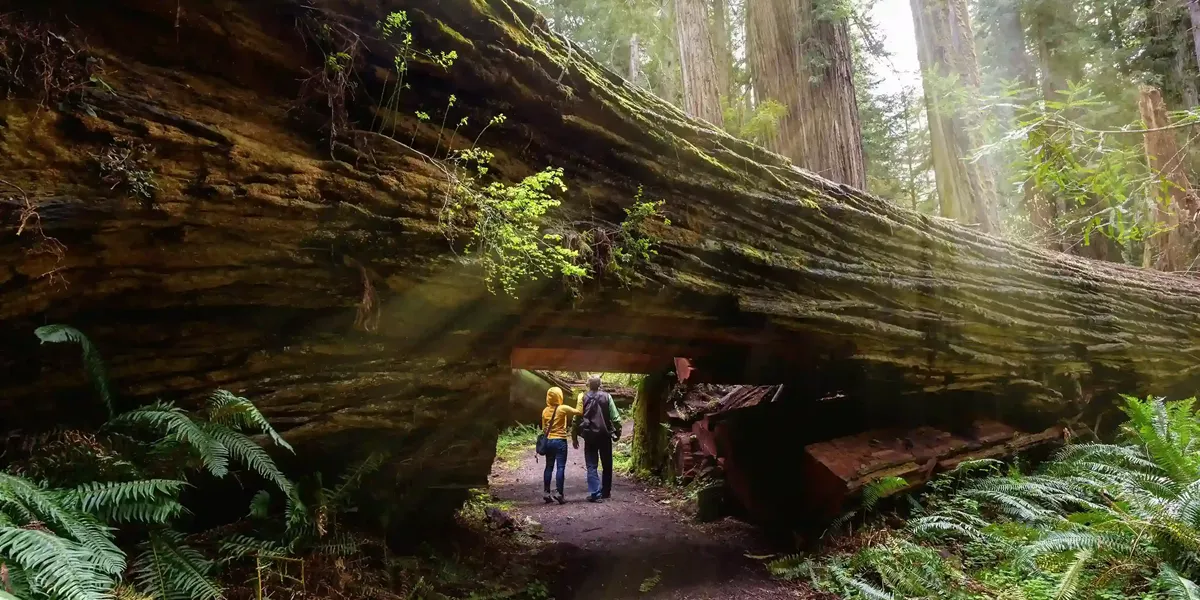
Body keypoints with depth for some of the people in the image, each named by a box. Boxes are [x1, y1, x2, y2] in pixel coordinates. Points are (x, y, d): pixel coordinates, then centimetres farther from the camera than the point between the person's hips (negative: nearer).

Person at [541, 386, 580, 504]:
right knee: (561, 467, -4)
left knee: (549, 467, 12)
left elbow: (544, 428, 10)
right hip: (560, 441, -5)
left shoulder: (545, 411, 6)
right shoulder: (563, 408, -10)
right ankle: (559, 493, -9)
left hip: (548, 441, 5)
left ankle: (546, 492, 12)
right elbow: (578, 412, -10)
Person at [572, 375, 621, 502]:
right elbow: (615, 417, -4)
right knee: (607, 465, 15)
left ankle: (595, 493, -7)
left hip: (590, 435, -1)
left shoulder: (583, 397, -3)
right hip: (605, 435, 1)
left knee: (592, 466, 3)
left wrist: (574, 436, 3)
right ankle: (606, 492, 22)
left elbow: (577, 417, -4)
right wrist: (617, 432, 6)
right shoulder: (606, 396, -2)